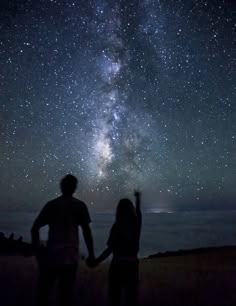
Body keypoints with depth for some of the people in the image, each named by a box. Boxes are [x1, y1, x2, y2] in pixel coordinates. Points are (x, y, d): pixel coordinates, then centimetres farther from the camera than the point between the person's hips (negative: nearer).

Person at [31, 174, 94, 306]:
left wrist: (37, 249, 10)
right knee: (66, 294, 7)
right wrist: (91, 254, 0)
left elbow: (35, 228, 1)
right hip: (70, 256, -1)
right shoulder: (80, 206, 1)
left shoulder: (51, 204, 5)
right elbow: (86, 231, -5)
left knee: (44, 290, 13)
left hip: (51, 255, 1)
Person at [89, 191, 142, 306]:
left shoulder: (117, 226, -12)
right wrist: (138, 198, 39)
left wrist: (96, 261, -8)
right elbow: (138, 212, 21)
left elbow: (110, 249, -16)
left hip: (118, 264, -3)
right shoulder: (136, 223, -2)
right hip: (132, 264, 3)